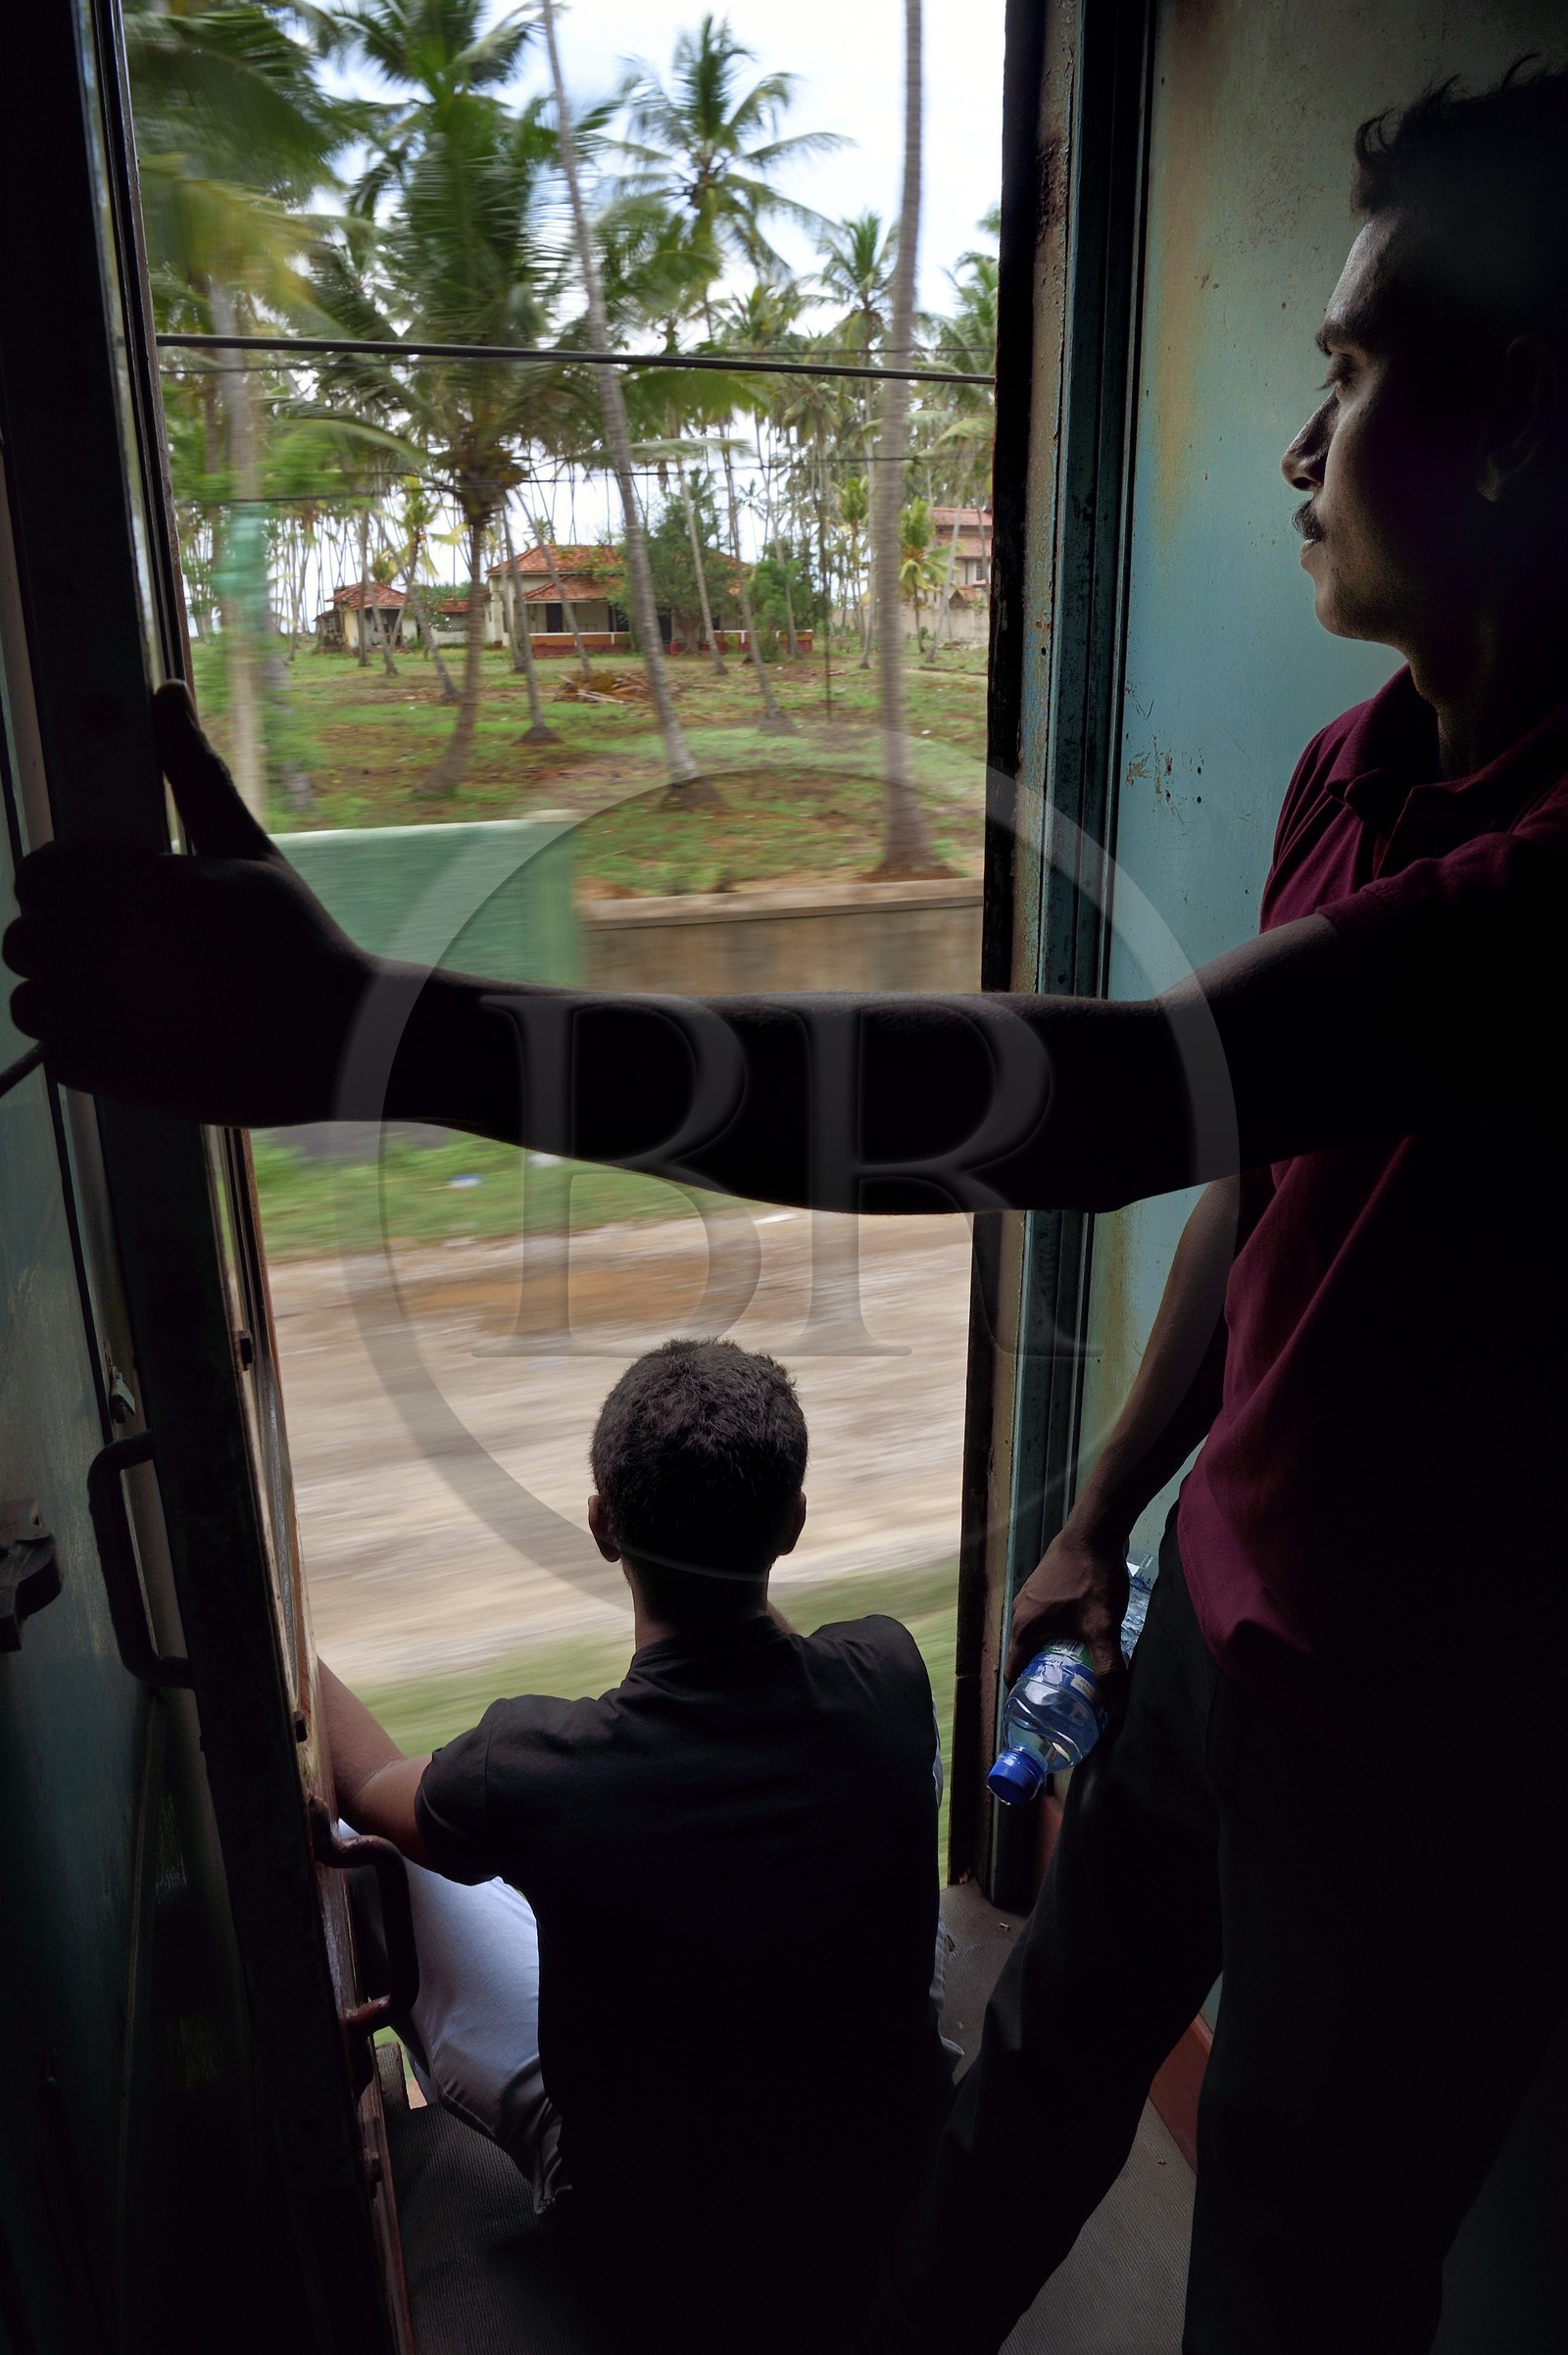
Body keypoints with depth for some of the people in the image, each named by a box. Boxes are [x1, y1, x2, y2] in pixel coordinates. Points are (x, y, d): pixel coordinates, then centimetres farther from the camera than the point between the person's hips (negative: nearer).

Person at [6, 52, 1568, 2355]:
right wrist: (1101, 1519, 15)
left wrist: (369, 1028, -46)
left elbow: (1126, 1093, -44)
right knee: (1040, 2071, 28)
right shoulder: (1356, 773, -1)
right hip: (1223, 1624, 7)